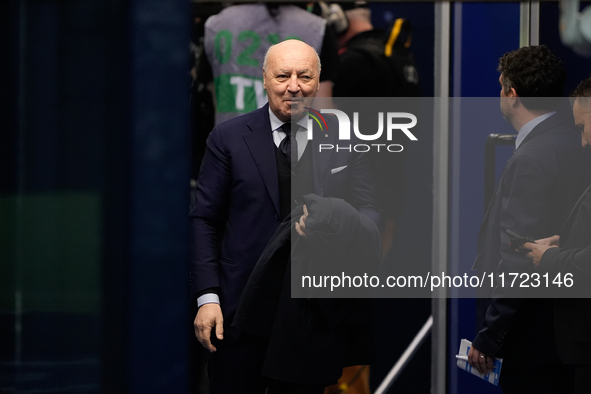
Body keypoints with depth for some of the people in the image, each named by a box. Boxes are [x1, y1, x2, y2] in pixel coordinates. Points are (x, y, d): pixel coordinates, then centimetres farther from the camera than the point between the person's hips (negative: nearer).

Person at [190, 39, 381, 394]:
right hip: (241, 313, -1)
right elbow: (204, 221, 3)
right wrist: (207, 297, -7)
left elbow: (370, 212, 3)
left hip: (314, 311, 1)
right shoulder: (229, 138, 4)